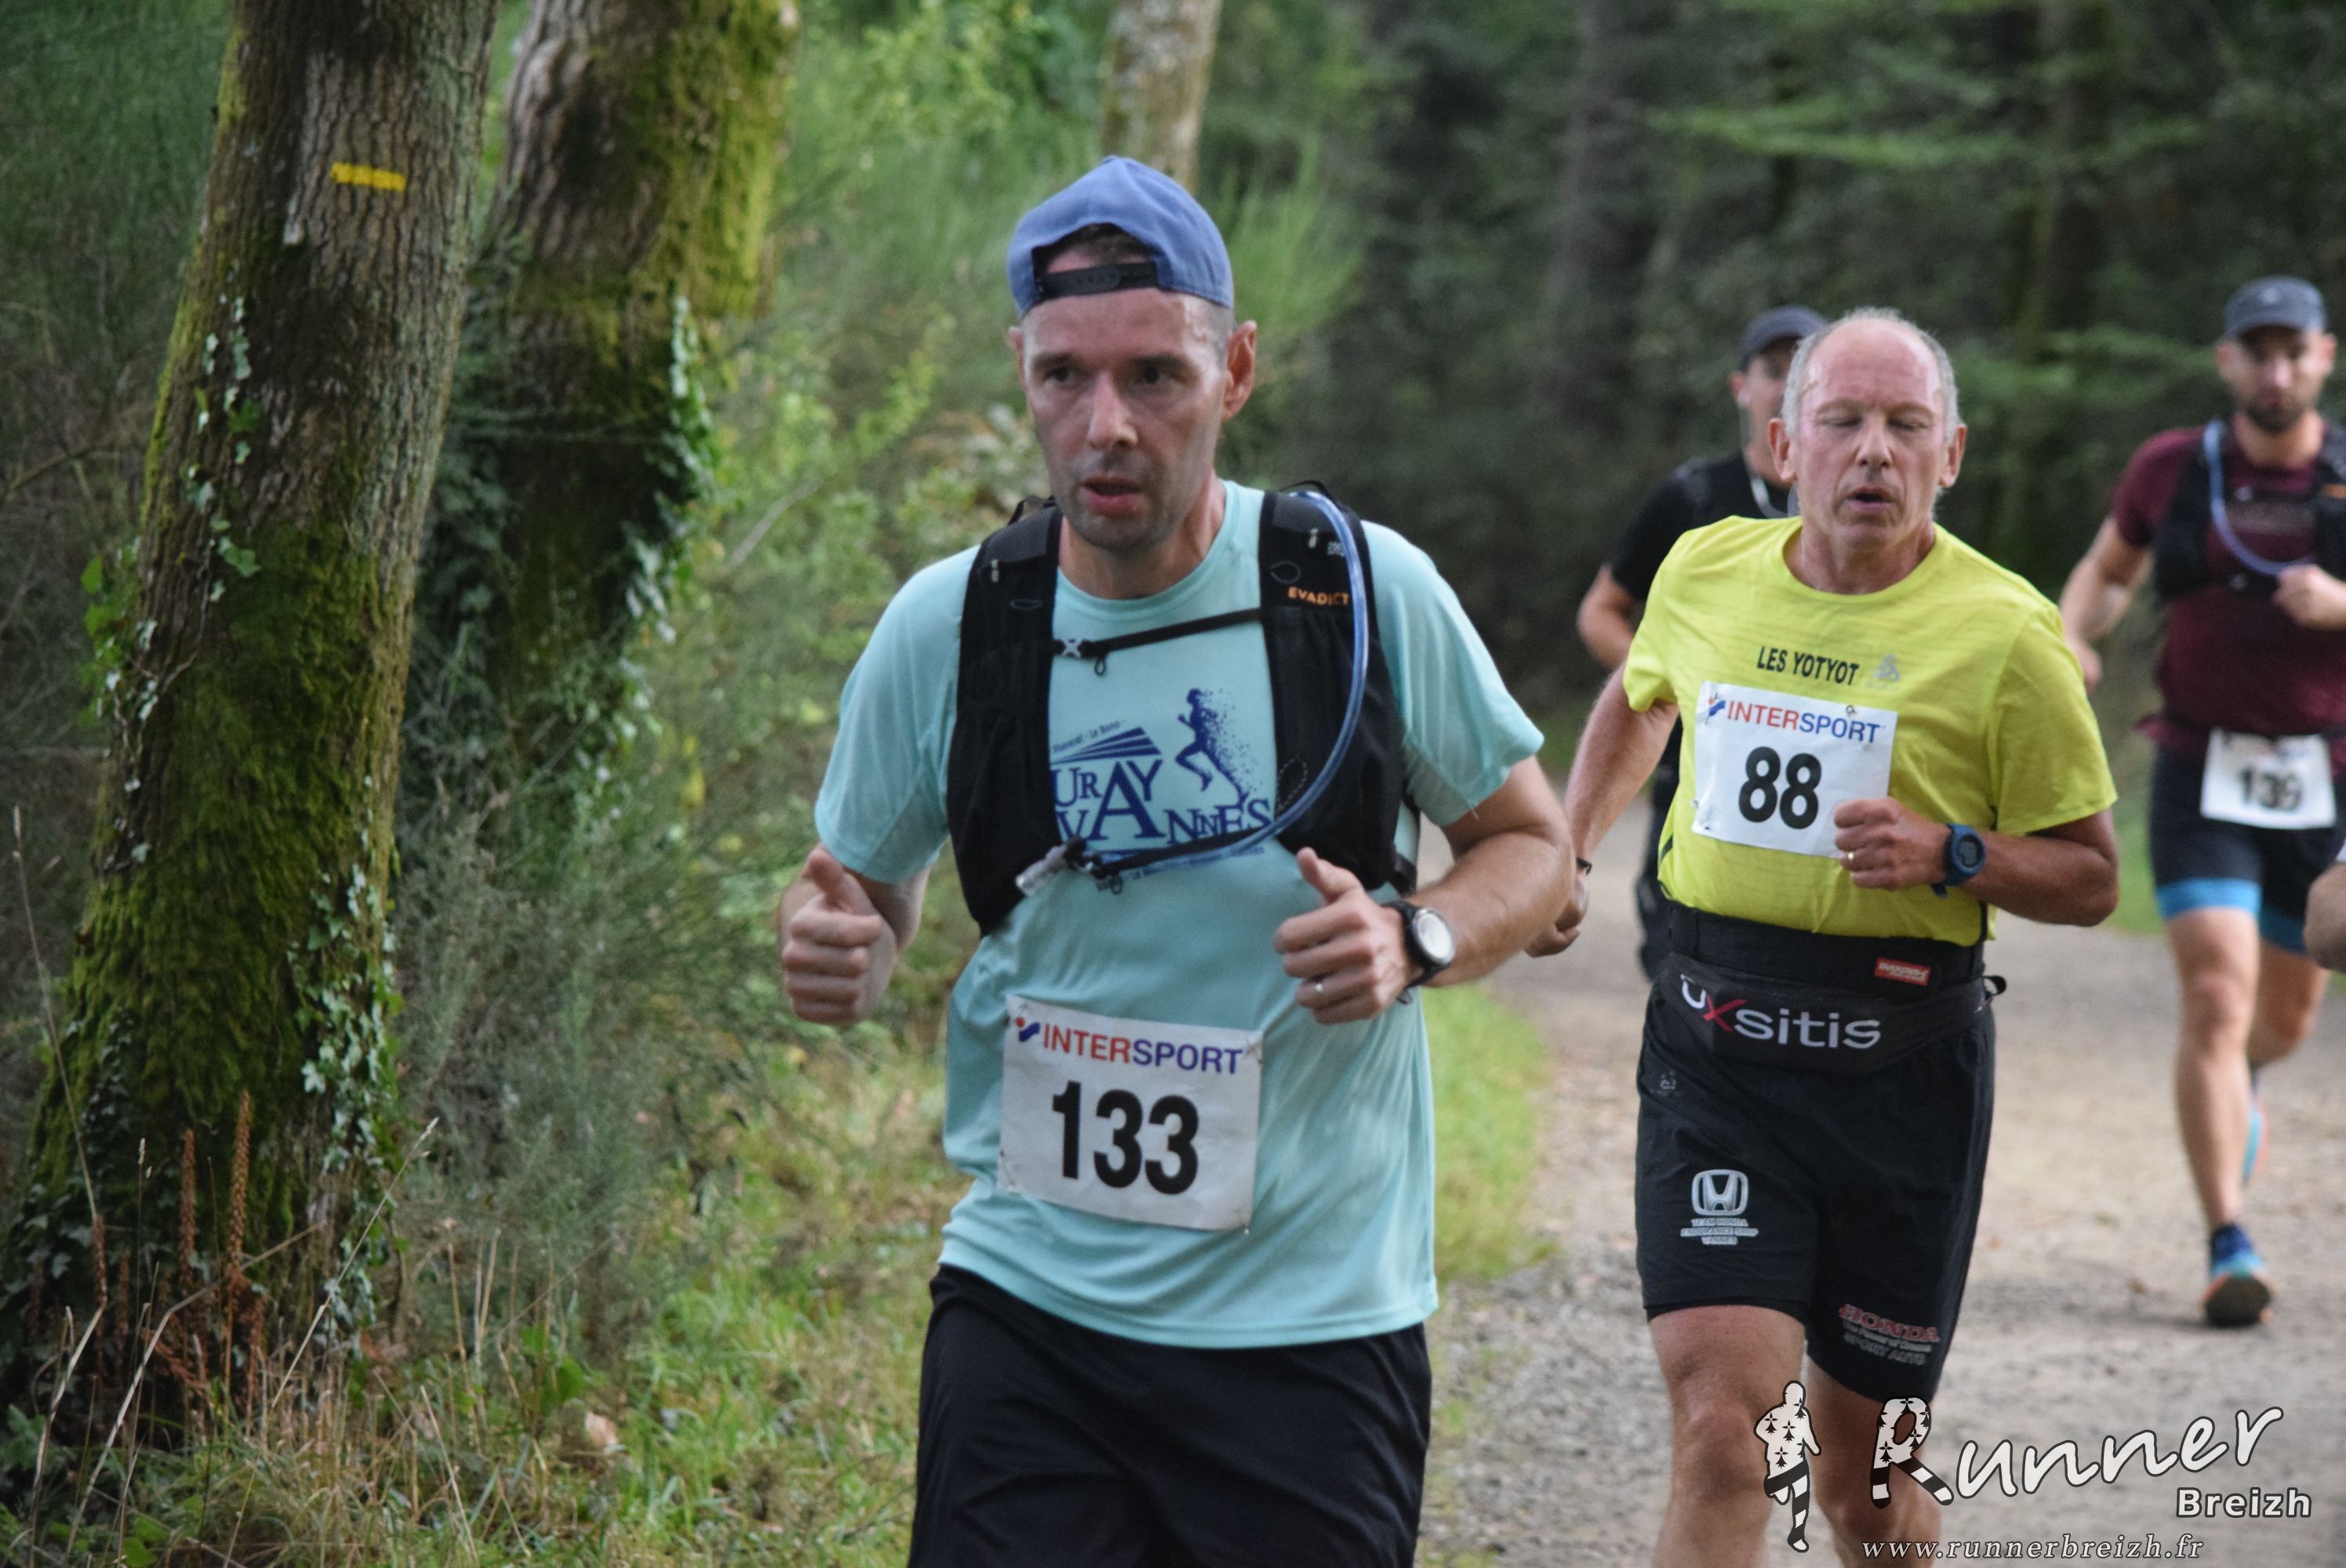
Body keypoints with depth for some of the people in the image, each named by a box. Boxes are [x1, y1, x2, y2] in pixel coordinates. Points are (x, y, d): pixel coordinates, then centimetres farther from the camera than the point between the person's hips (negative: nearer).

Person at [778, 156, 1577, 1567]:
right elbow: (865, 885, 13)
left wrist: (1413, 942, -14)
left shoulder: (1365, 588, -5)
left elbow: (1534, 847, 7)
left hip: (1317, 1312, -1)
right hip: (1027, 1304, 1)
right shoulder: (945, 629, -2)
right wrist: (840, 949, -11)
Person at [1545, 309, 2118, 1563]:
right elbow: (1638, 700, 28)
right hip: (1714, 1049, 1)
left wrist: (1950, 853, -18)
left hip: (1904, 1068, -1)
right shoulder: (1705, 571, 4)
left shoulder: (2006, 634, -7)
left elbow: (2090, 879, -1)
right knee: (1719, 1423, -16)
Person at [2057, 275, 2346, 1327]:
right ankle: (2228, 1252, -15)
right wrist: (2069, 638, -3)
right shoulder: (2171, 470, 1)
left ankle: (2235, 1084, 54)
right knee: (2216, 999, -16)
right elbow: (2108, 571, 17)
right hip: (2203, 779, -1)